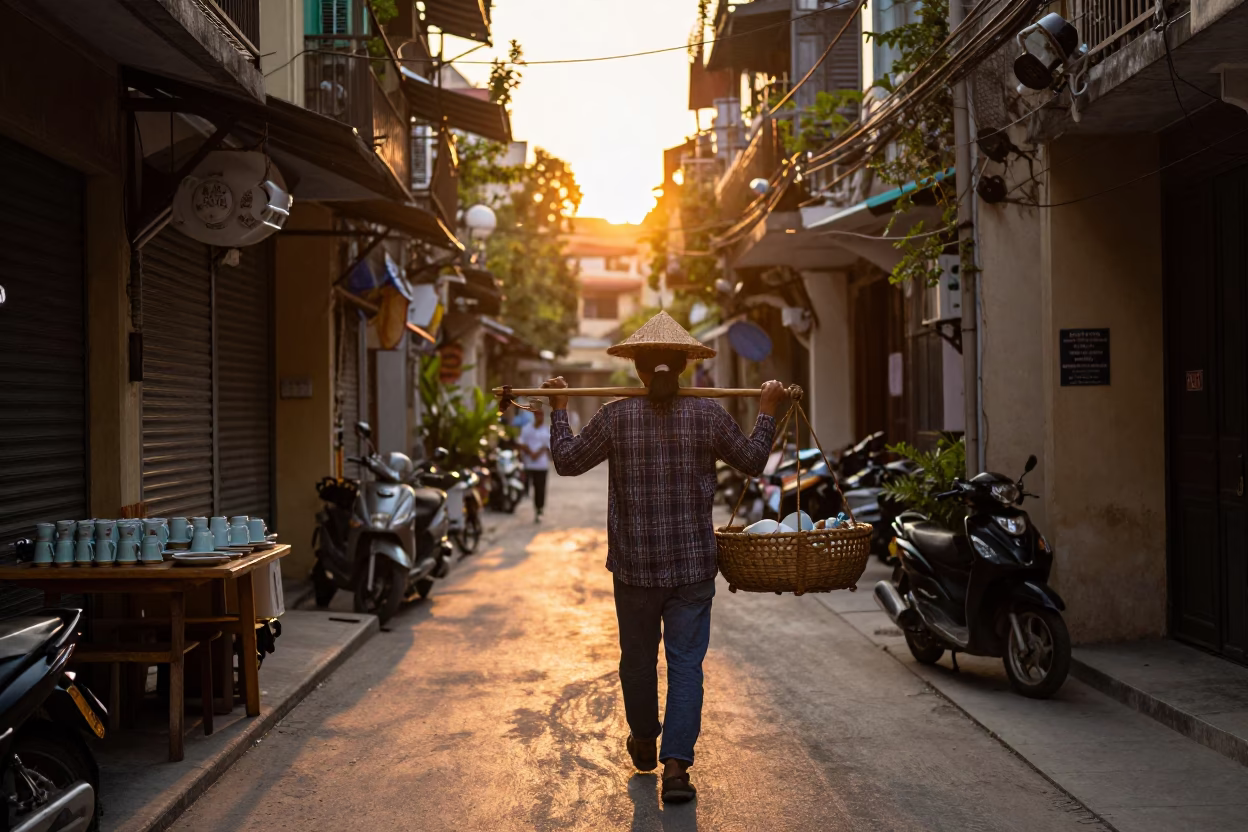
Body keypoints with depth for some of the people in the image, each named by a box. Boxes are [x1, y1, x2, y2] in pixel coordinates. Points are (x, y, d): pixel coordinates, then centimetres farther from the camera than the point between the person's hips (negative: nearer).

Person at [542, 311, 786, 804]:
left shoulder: (616, 418, -7)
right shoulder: (708, 416, -6)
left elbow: (566, 461, 5)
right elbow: (752, 462, 8)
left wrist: (559, 407, 17)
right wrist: (767, 411, 20)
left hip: (633, 565, 1)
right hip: (693, 565, 0)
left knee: (638, 656, 19)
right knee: (686, 663, 5)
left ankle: (644, 742, 39)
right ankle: (675, 764, -3)